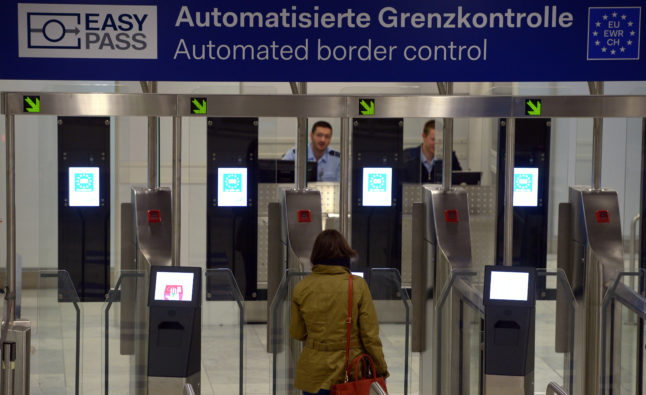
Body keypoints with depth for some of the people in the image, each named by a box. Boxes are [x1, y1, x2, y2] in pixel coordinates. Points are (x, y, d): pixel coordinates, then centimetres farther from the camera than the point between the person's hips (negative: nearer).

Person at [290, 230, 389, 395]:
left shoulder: (301, 288, -4)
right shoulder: (358, 285, -9)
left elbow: (297, 333, 6)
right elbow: (370, 334, -7)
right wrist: (381, 369, 4)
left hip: (314, 373, 1)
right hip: (350, 369, -1)